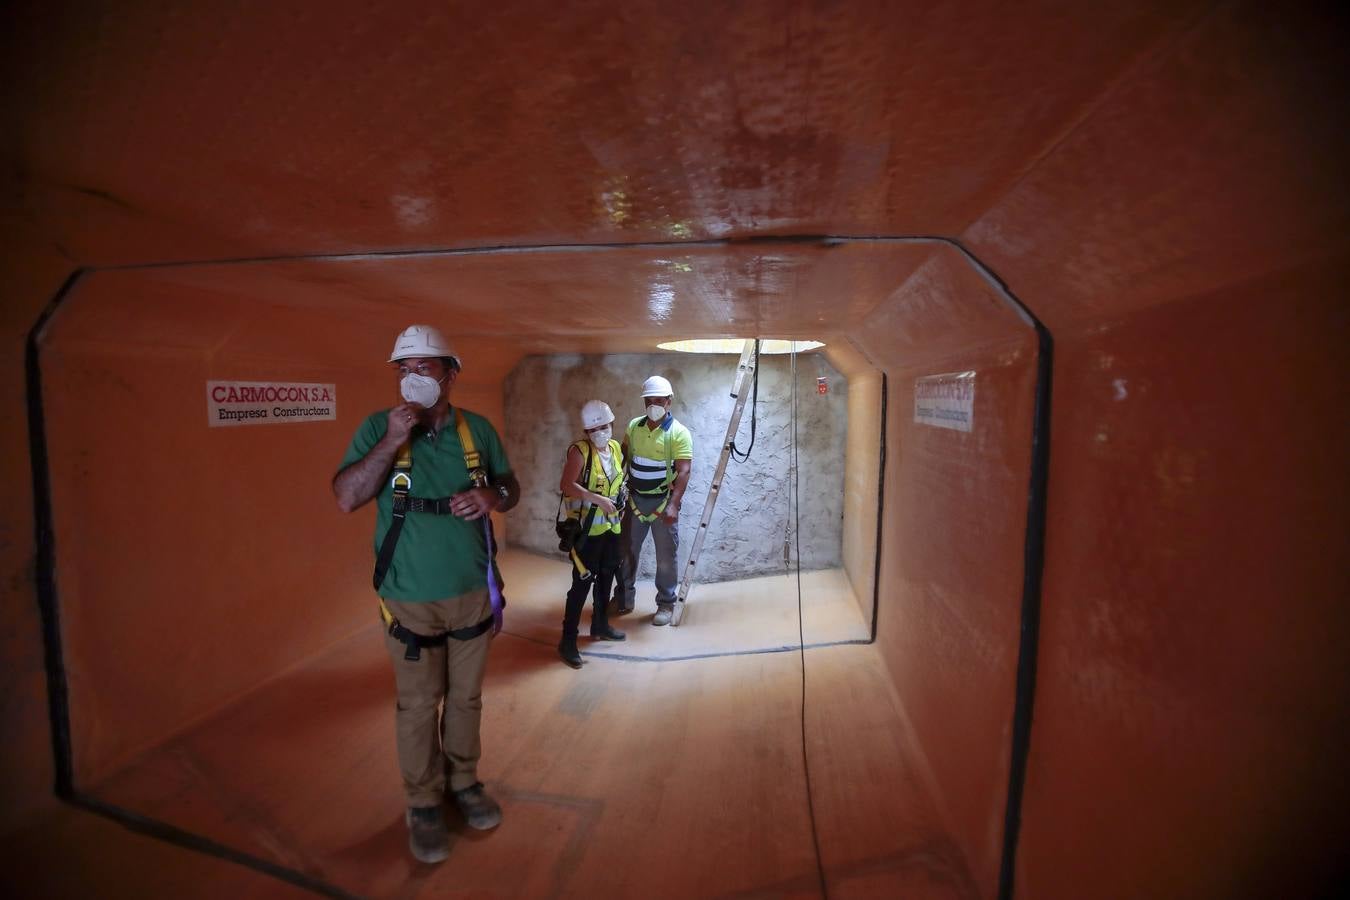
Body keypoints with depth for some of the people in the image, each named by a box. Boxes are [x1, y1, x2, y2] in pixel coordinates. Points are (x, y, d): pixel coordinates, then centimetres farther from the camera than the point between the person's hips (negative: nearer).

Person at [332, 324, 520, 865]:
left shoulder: (477, 429, -2)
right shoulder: (378, 427, -7)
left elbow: (511, 487, 7)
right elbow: (346, 499, -14)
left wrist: (492, 497, -16)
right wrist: (391, 442, -24)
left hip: (474, 592, 2)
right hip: (410, 599, -2)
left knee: (466, 697, 19)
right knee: (418, 706, 13)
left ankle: (465, 782, 42)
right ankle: (423, 804, 36)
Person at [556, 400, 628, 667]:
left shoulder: (616, 448, 6)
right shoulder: (579, 451, -15)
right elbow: (566, 486, -26)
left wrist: (619, 506, 11)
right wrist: (598, 499, -31)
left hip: (611, 526, 7)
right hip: (586, 528, -7)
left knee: (606, 577, 18)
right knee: (582, 582, -5)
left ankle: (600, 625, 36)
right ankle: (568, 640, 7)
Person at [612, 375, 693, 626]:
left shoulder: (679, 433, -12)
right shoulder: (633, 426, 3)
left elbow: (683, 471, -19)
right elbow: (623, 459, 12)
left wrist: (673, 505, -29)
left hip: (663, 501, -4)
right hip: (635, 498, 4)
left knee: (666, 556, 6)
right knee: (627, 551, 13)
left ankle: (666, 604, 22)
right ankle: (624, 598, 31)